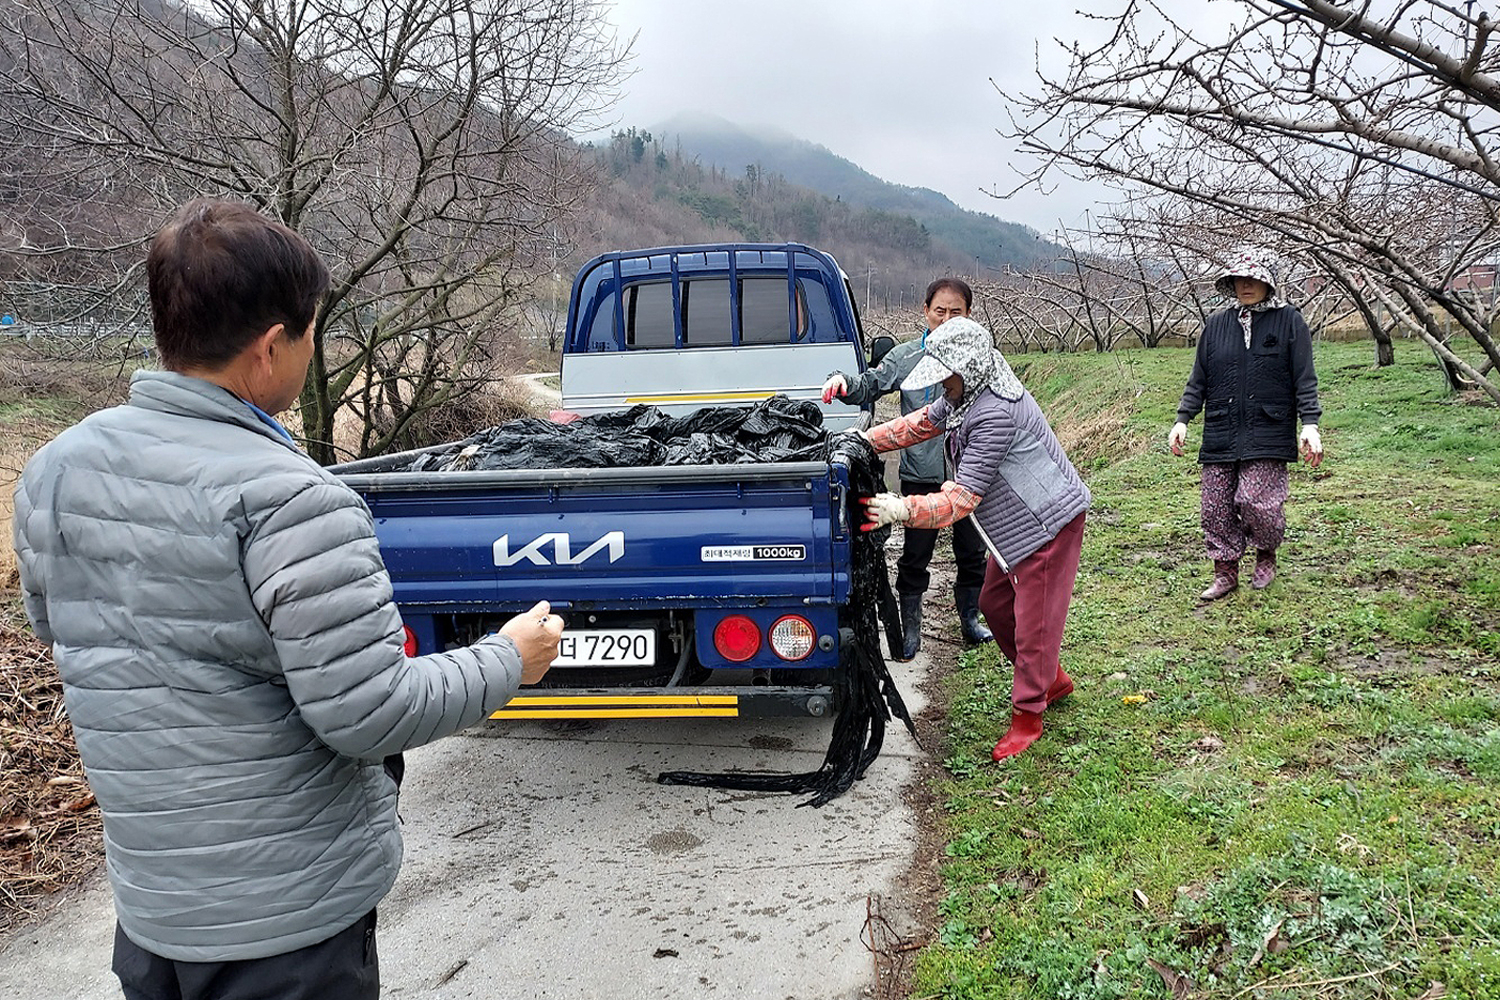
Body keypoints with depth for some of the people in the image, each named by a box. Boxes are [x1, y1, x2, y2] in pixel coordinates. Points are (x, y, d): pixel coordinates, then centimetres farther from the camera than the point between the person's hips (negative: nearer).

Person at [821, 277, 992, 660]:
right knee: (915, 555, 7)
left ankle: (970, 620, 34)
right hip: (921, 474, -1)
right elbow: (868, 388, 4)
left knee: (972, 552, 15)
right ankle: (911, 629, 21)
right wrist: (843, 381, -17)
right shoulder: (905, 356, -1)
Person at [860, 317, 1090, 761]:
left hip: (1049, 523, -11)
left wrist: (902, 509, -39)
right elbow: (922, 422, 15)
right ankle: (1053, 680, 36)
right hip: (1014, 523, 11)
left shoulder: (996, 414, -32)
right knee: (995, 604, 17)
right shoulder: (965, 394, -1)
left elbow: (963, 497, -33)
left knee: (1033, 619, -2)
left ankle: (1027, 715, 13)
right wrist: (866, 439, 3)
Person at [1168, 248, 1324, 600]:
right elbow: (1198, 380, 13)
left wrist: (1310, 425, -10)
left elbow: (1304, 380, -1)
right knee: (1216, 508, 2)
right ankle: (1225, 574, 19)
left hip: (1267, 435, -3)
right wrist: (1182, 420, 4)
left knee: (1257, 502, -14)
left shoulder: (1289, 321, 2)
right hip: (1220, 435, 4)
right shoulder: (1217, 324, 10)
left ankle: (1266, 555, 17)